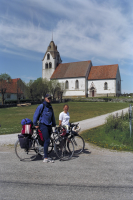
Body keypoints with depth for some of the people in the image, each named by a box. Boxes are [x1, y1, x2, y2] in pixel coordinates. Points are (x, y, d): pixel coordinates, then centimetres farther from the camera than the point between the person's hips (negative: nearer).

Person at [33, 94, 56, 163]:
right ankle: (45, 158, -4)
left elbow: (52, 116, 24)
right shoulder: (41, 106, -7)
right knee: (47, 141, -10)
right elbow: (36, 115, -5)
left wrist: (54, 124, 24)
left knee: (47, 141, 9)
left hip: (49, 126, 7)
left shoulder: (50, 107, 15)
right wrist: (35, 124, -4)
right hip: (43, 125, -7)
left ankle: (45, 155, 21)